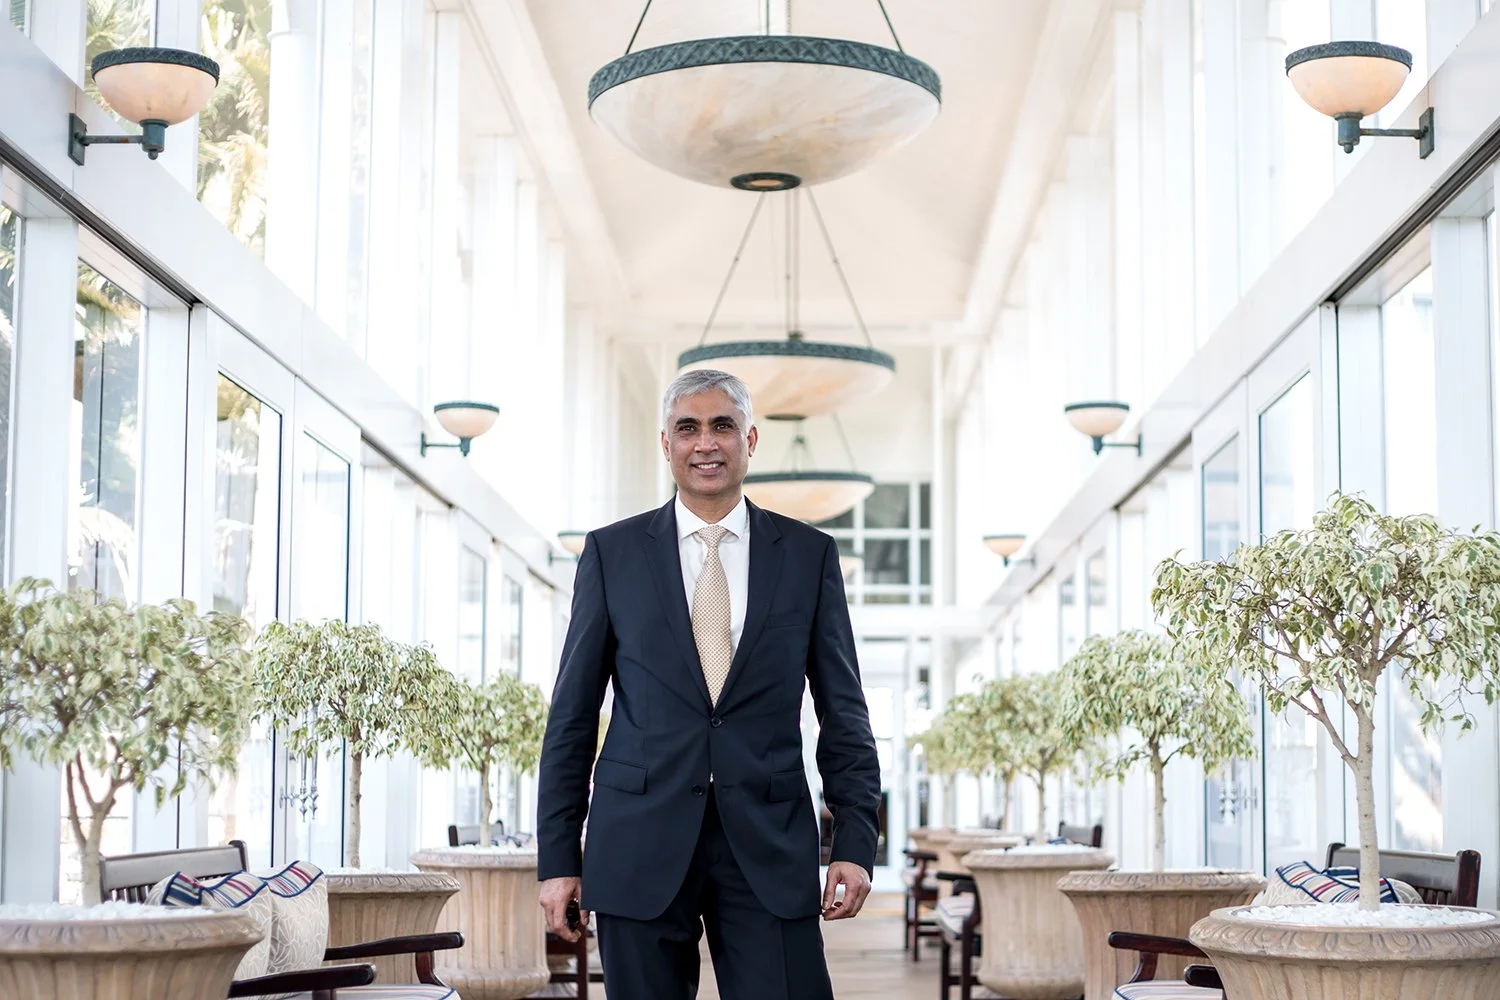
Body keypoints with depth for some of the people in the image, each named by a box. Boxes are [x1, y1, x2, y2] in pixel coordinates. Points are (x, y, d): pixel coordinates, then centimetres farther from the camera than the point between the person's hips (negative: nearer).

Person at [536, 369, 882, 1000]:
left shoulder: (809, 555, 8)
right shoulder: (612, 553, 7)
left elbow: (843, 712, 8)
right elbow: (572, 716, 7)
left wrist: (855, 843, -2)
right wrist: (557, 858, 2)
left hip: (769, 847, 0)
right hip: (641, 846, 0)